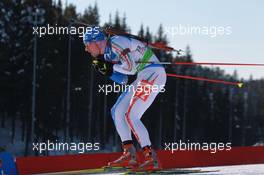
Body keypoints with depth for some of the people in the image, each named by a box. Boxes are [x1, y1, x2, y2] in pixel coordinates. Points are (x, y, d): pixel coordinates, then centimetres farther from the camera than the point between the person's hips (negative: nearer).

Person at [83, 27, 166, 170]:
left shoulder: (115, 43, -14)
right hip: (143, 77, 10)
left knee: (131, 116, -16)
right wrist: (106, 70, 1)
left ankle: (151, 159, -16)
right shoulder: (107, 53, 15)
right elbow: (123, 80, 14)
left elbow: (131, 68, -22)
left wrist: (109, 67, -9)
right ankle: (129, 155, 3)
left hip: (153, 74, -10)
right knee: (117, 111, 8)